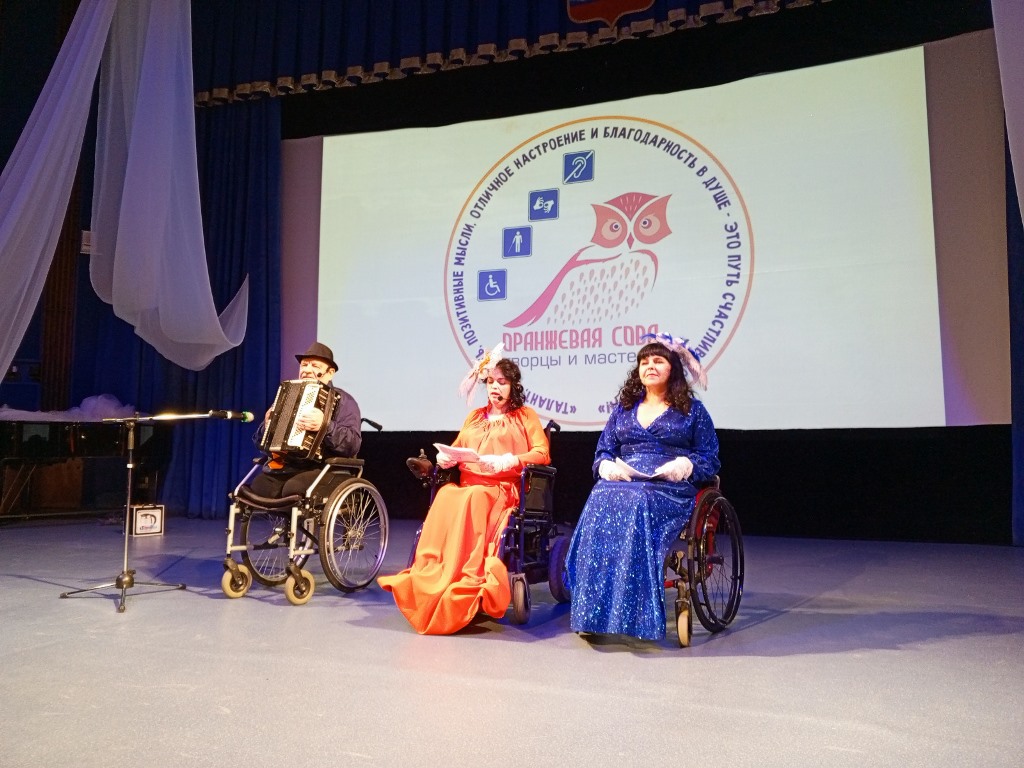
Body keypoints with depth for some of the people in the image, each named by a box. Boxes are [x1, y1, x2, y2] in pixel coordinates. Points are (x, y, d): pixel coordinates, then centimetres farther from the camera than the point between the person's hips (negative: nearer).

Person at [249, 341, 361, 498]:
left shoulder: (342, 401, 5)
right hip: (283, 468, 5)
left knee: (294, 489, -35)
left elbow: (353, 443, -11)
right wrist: (268, 426, 5)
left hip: (323, 469, -5)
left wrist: (325, 426, -26)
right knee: (258, 487, -25)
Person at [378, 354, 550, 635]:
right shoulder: (474, 416, 29)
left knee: (473, 500, -38)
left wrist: (506, 462, -15)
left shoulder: (526, 416, 13)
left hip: (504, 489, -4)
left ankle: (463, 590, -41)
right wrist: (445, 457, 1)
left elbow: (542, 454, 0)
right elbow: (455, 450, 26)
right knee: (445, 496, -33)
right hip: (466, 485, 4)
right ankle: (428, 580, -38)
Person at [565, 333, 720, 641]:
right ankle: (593, 614, -29)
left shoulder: (692, 409, 14)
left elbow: (709, 459, 10)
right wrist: (607, 466, -2)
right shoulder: (624, 408, 23)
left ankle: (635, 616, -33)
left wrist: (684, 466, -11)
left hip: (669, 489, -3)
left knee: (633, 505, -37)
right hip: (621, 482, 3)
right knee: (600, 503, -32)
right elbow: (603, 452, 21)